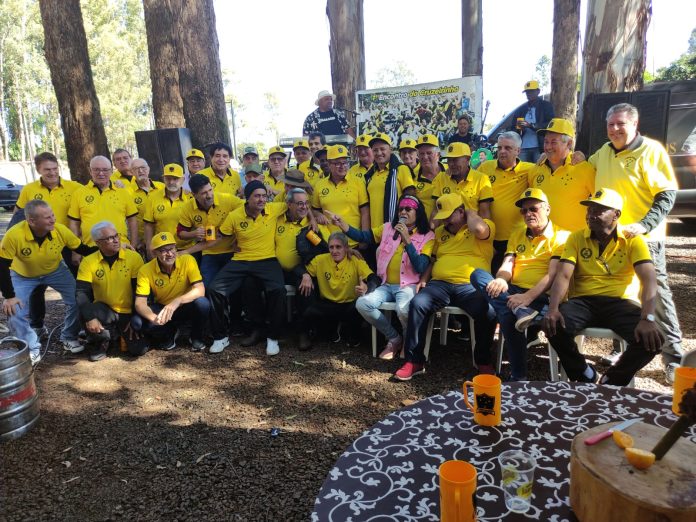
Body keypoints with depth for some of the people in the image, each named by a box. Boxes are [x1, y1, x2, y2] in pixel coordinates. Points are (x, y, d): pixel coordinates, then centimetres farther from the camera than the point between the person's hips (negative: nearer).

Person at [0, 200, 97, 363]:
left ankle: (69, 338, 15)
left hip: (55, 270, 2)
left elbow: (84, 250, -14)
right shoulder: (14, 235, -37)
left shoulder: (61, 230, -30)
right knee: (15, 311, -13)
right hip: (22, 275, -1)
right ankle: (32, 348, 11)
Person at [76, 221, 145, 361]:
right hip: (105, 311, 1)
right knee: (86, 314, -32)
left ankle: (120, 334, 24)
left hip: (128, 313, 0)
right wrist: (90, 317, -28)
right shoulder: (88, 262, -6)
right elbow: (81, 292, -12)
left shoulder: (134, 257, -9)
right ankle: (100, 342, 2)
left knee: (138, 349, -12)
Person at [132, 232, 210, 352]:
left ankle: (196, 337, -3)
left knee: (202, 303, -34)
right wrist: (154, 318, -43)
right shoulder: (146, 270, -17)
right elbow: (140, 303, -21)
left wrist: (177, 301, -44)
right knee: (137, 322, -26)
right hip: (161, 308, 2)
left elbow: (200, 290, -28)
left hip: (185, 308, -1)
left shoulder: (187, 260, -21)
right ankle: (169, 333, 6)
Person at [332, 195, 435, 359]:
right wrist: (342, 224, -11)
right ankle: (394, 338, 0)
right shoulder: (388, 228, 12)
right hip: (386, 285, 4)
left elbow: (420, 268, -12)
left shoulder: (427, 236, 1)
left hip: (408, 285, -4)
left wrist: (407, 240, -17)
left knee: (403, 309, -36)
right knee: (362, 303, -22)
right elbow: (362, 236, 4)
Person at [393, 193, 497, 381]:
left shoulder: (484, 225, 6)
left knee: (488, 312, -31)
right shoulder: (440, 231, 23)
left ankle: (483, 361, -4)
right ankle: (415, 361, -17)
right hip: (440, 284, 4)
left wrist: (470, 213, 1)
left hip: (471, 286, -3)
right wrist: (423, 280, 11)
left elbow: (479, 230, -20)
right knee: (417, 304, -26)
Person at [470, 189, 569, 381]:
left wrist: (528, 296, -29)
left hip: (540, 296, -6)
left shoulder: (560, 236, 1)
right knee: (478, 274, -22)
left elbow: (553, 276, -12)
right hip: (513, 292, 6)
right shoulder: (517, 233, 19)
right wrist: (501, 280, -19)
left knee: (508, 315, -39)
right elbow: (507, 265, 7)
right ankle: (520, 311, -39)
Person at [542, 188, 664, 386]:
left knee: (651, 339, -28)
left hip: (622, 303, 0)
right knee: (554, 326, -29)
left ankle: (612, 381, 3)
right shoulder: (576, 238, 5)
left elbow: (649, 280, -11)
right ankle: (585, 376, 1)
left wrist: (647, 318, -29)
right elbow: (563, 276, -6)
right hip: (584, 301, 1)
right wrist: (553, 309, -25)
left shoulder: (633, 240, 0)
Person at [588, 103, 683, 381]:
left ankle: (673, 358, 10)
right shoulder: (603, 152, 10)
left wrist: (645, 225, -25)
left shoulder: (652, 150, -8)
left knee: (657, 295, -1)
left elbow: (667, 194, -12)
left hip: (643, 237, -6)